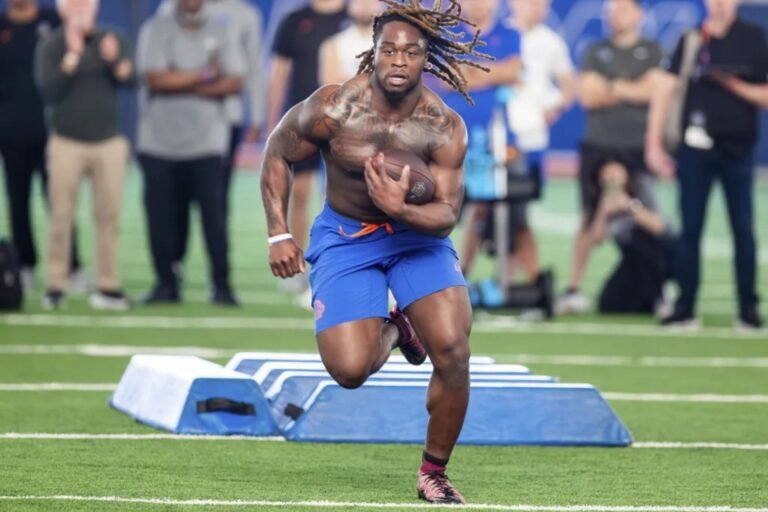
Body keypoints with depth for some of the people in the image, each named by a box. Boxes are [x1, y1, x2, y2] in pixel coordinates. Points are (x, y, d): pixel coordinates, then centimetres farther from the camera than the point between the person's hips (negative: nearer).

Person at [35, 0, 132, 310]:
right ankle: (54, 286, 2)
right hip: (67, 142, -2)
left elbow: (129, 80, -5)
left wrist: (114, 60, -24)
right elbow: (48, 90, -12)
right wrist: (73, 55, -19)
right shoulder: (51, 47, -1)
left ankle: (108, 286, 4)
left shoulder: (112, 41, 6)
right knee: (61, 218, -4)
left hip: (109, 144, 2)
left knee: (109, 217, 1)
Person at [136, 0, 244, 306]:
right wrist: (204, 76, -7)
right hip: (160, 140, -1)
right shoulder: (156, 30, 0)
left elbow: (235, 82, -1)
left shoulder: (217, 34, 8)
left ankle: (222, 284, -2)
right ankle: (166, 283, 10)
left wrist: (182, 84, -10)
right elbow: (155, 78, -12)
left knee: (214, 213, -6)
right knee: (161, 214, 1)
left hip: (206, 141, 1)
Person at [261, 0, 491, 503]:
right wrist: (279, 234, -8)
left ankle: (435, 472, 1)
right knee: (349, 370, -16)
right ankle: (391, 331, 24)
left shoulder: (445, 128, -18)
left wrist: (401, 210, -38)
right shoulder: (333, 108, -19)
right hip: (345, 236, 0)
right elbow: (278, 154, -2)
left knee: (453, 348, -20)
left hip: (417, 232, 0)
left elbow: (447, 214, -17)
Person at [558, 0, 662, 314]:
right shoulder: (596, 52, 11)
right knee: (589, 217, 2)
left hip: (638, 147, -1)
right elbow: (588, 96, -1)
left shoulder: (652, 52, 7)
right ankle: (574, 288, 5)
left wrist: (612, 88, -3)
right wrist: (632, 91, -4)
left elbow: (653, 90, -8)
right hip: (599, 144, 1)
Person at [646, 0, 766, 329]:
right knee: (690, 230, 3)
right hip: (695, 147, 1)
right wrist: (654, 142, -1)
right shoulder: (691, 40, 5)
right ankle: (685, 308, 6)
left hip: (738, 148, -1)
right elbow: (666, 89, 4)